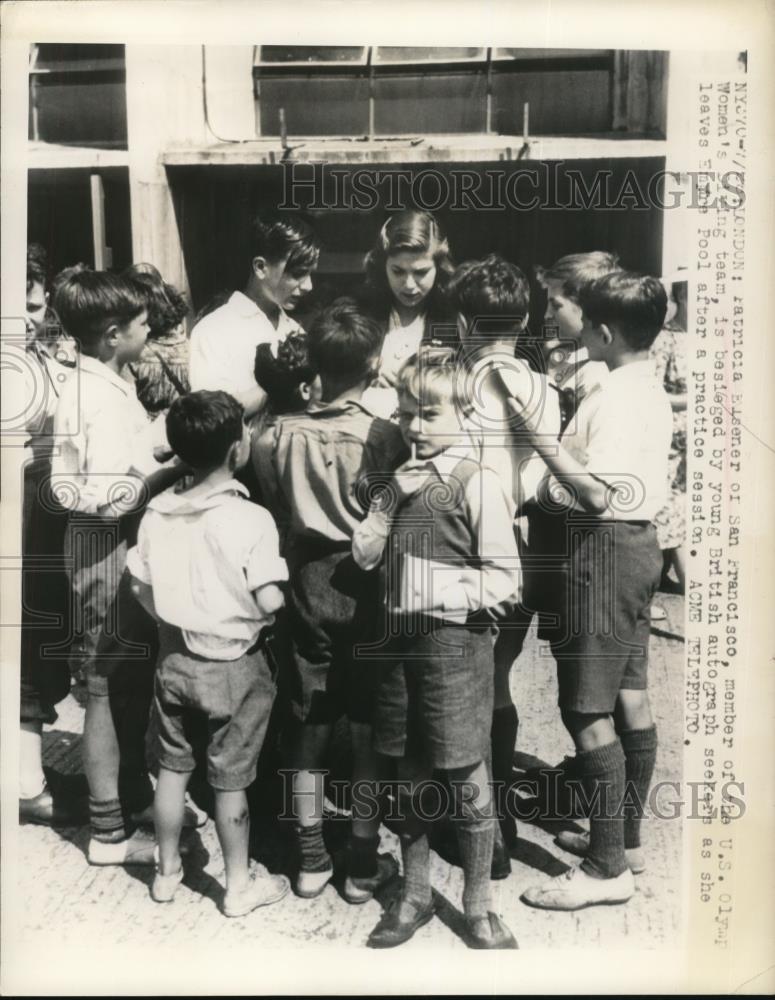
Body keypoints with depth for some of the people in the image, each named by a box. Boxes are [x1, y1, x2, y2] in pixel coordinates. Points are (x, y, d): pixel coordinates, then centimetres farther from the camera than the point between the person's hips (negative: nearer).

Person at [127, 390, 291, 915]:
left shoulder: (157, 512, -4)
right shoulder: (251, 519, -22)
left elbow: (141, 587, 3)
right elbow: (269, 601, -24)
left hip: (175, 657, 5)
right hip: (234, 666, -5)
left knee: (173, 769, 19)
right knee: (230, 782, 10)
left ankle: (167, 872, 37)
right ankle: (240, 885, 27)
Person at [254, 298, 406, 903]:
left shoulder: (282, 431, -3)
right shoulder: (382, 435, -14)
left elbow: (274, 507, 4)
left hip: (308, 586, 4)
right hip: (364, 589, -3)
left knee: (310, 727, 14)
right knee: (370, 730, 10)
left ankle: (311, 859, 25)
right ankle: (364, 865, 20)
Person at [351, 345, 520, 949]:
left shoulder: (478, 483, -10)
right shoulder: (405, 482, 11)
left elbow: (505, 582, -12)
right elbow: (364, 554, 6)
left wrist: (441, 587, -19)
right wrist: (393, 499, -4)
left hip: (456, 642, -6)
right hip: (402, 639, 6)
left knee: (467, 779, 7)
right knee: (411, 776, 16)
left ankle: (479, 909, 26)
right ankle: (415, 895, 34)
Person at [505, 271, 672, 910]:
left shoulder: (615, 397, -18)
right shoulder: (651, 389, 12)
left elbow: (597, 496, -25)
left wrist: (540, 439, -23)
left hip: (602, 549, -10)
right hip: (637, 541, 10)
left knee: (588, 711, -4)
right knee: (630, 698, 15)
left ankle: (608, 868, 6)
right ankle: (626, 837, 29)